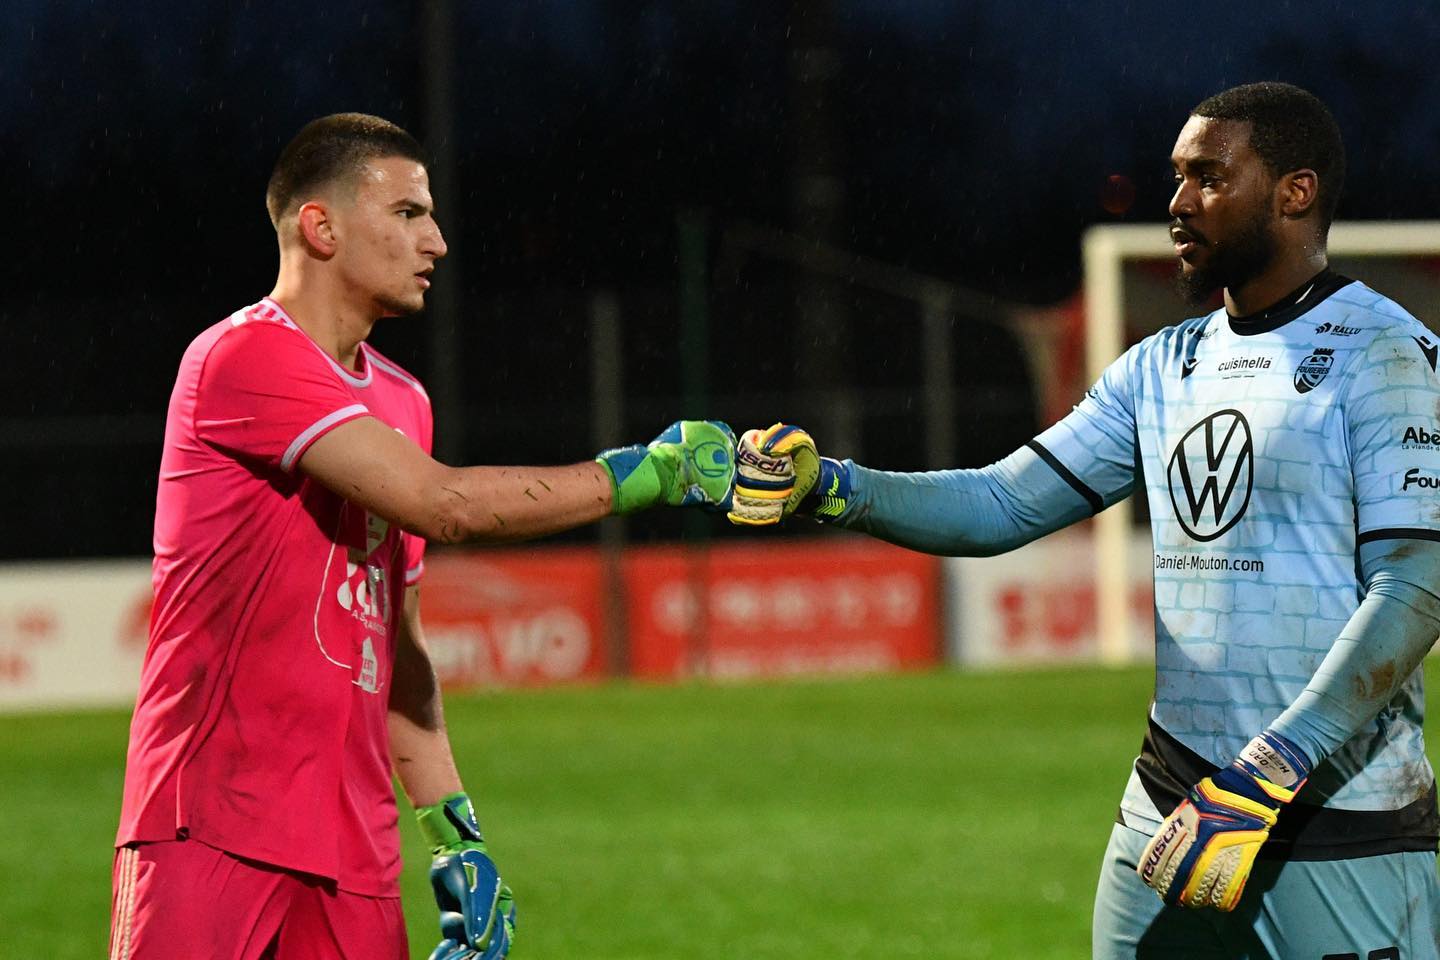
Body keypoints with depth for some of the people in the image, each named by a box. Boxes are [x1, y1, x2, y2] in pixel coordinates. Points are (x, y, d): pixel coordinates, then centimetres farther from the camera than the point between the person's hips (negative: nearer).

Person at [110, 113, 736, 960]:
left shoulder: (402, 403, 17)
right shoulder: (244, 357, -10)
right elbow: (441, 503, -18)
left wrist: (456, 833, 14)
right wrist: (654, 471, -11)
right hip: (212, 831, -7)